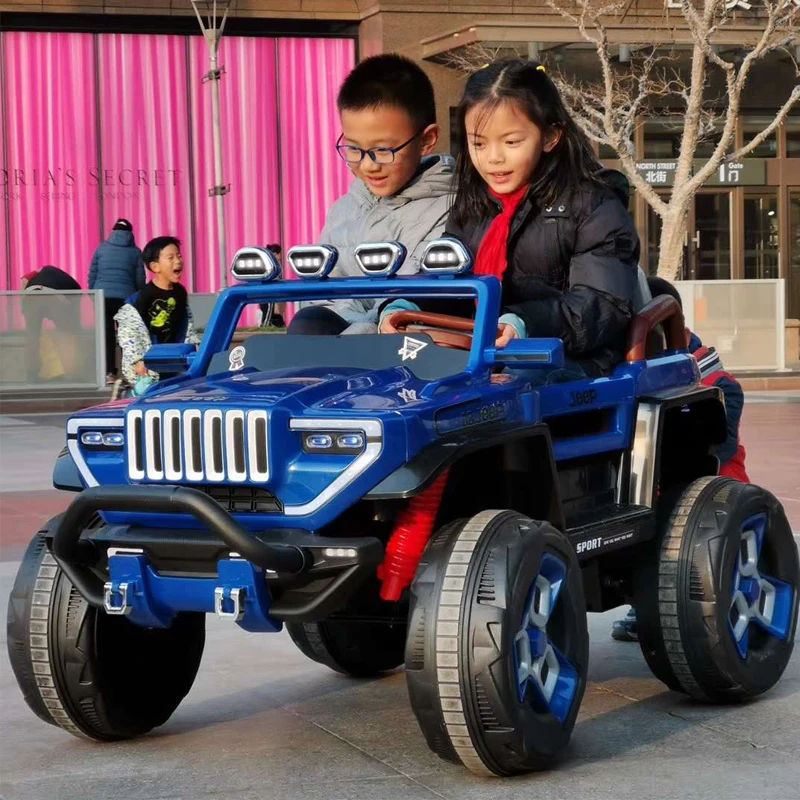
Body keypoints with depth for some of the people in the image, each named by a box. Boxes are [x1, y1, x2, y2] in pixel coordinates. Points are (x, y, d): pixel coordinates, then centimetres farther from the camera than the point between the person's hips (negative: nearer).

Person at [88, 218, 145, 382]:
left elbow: (92, 275, 10)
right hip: (125, 298, -1)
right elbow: (140, 280, 6)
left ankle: (109, 372, -3)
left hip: (103, 297, 1)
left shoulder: (102, 248, 10)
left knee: (107, 335, 2)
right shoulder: (135, 252, 5)